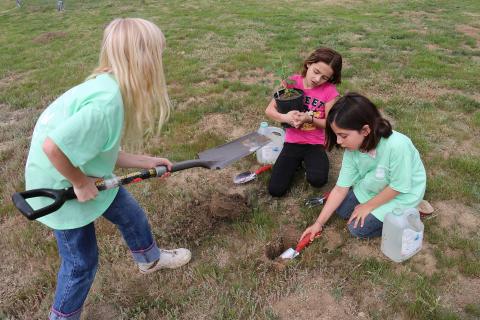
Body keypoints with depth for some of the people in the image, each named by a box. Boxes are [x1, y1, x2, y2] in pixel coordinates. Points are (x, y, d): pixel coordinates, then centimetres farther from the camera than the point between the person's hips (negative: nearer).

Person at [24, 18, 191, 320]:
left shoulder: (109, 88, -6)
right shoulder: (108, 101, -35)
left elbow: (101, 152, 2)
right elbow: (53, 147, -38)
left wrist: (147, 161, 6)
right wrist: (80, 183, -23)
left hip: (85, 179, 9)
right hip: (63, 188, -9)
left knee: (131, 214, 24)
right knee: (82, 263, 10)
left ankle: (151, 259, 54)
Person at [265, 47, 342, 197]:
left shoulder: (329, 90, -10)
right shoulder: (292, 82, -7)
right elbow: (269, 110, -5)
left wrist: (310, 119, -25)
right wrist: (285, 117, -25)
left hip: (315, 144, -1)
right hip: (292, 142, 2)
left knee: (317, 180, -29)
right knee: (275, 190, -10)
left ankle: (308, 163, 7)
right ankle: (296, 162, 19)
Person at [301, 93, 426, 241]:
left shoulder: (397, 146, -39)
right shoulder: (352, 149, -20)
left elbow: (398, 187, -25)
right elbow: (341, 188, -13)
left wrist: (368, 206, -14)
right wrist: (319, 223, -12)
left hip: (401, 195, -6)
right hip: (373, 188, 6)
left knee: (358, 228, -9)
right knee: (341, 209, 5)